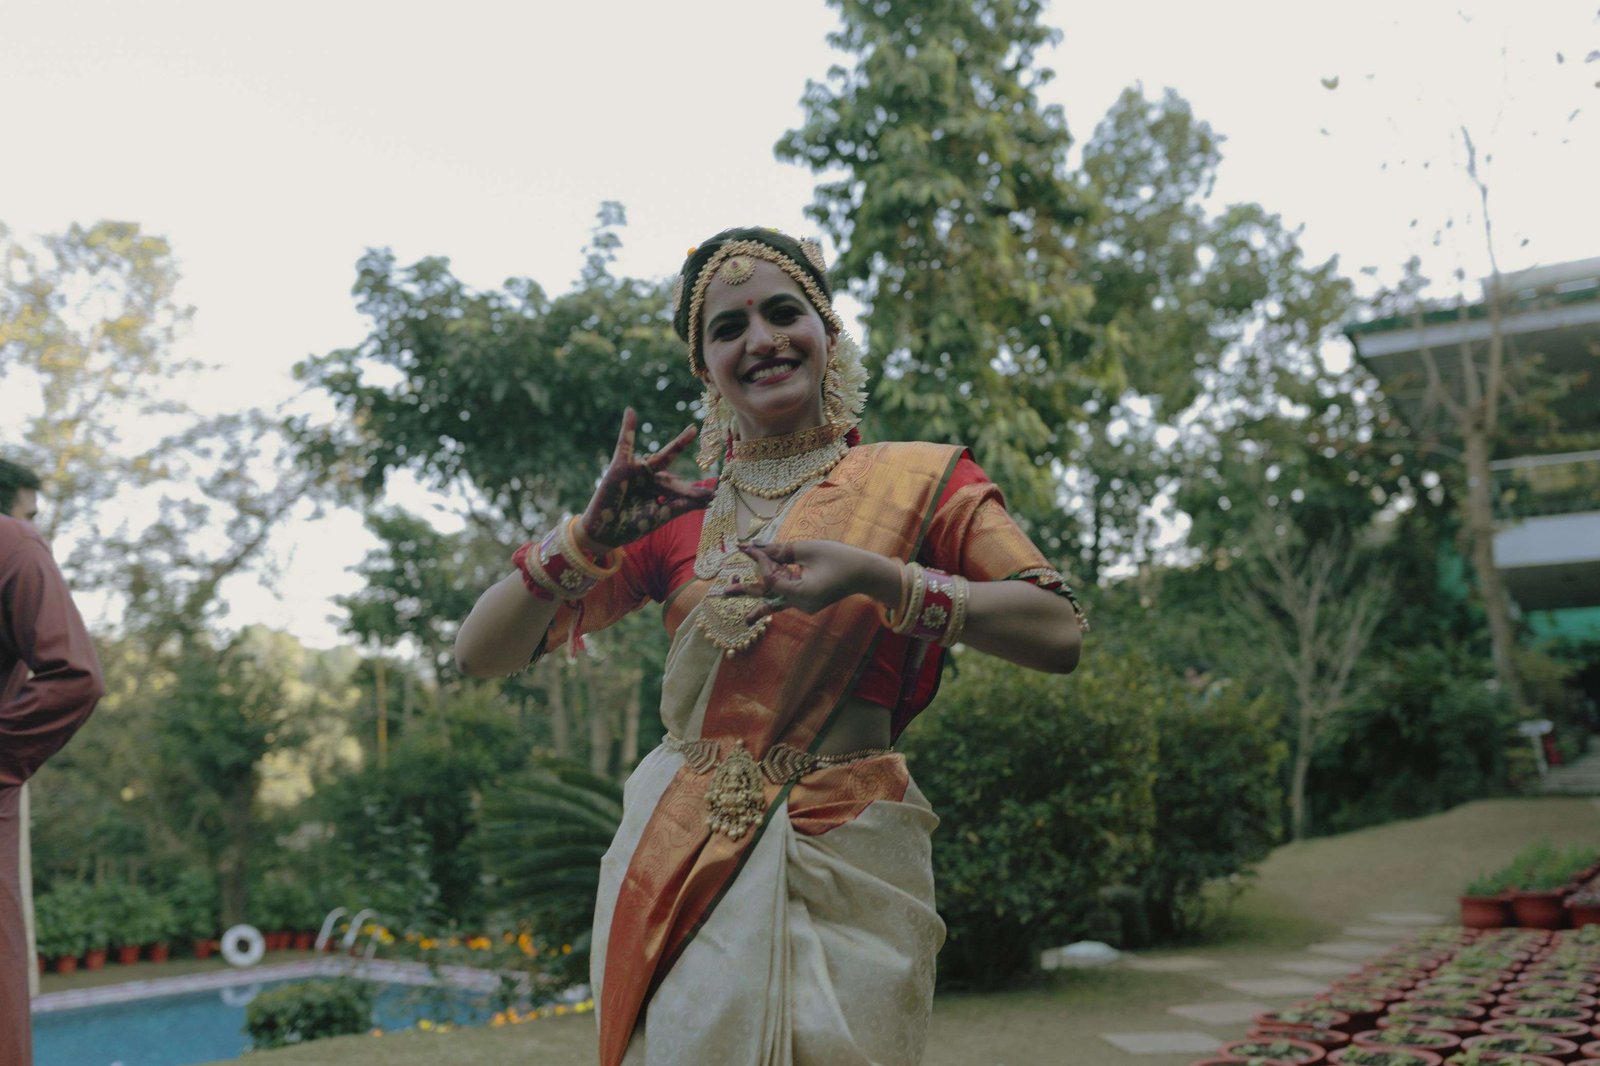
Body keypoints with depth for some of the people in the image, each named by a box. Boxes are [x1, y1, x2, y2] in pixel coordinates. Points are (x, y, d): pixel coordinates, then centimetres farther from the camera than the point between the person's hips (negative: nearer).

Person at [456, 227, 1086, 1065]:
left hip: (845, 870, -1)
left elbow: (1059, 634, -10)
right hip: (684, 865, 2)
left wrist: (877, 577, -21)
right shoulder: (675, 516, 6)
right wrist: (587, 538, -12)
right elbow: (479, 652, 5)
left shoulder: (918, 481, 2)